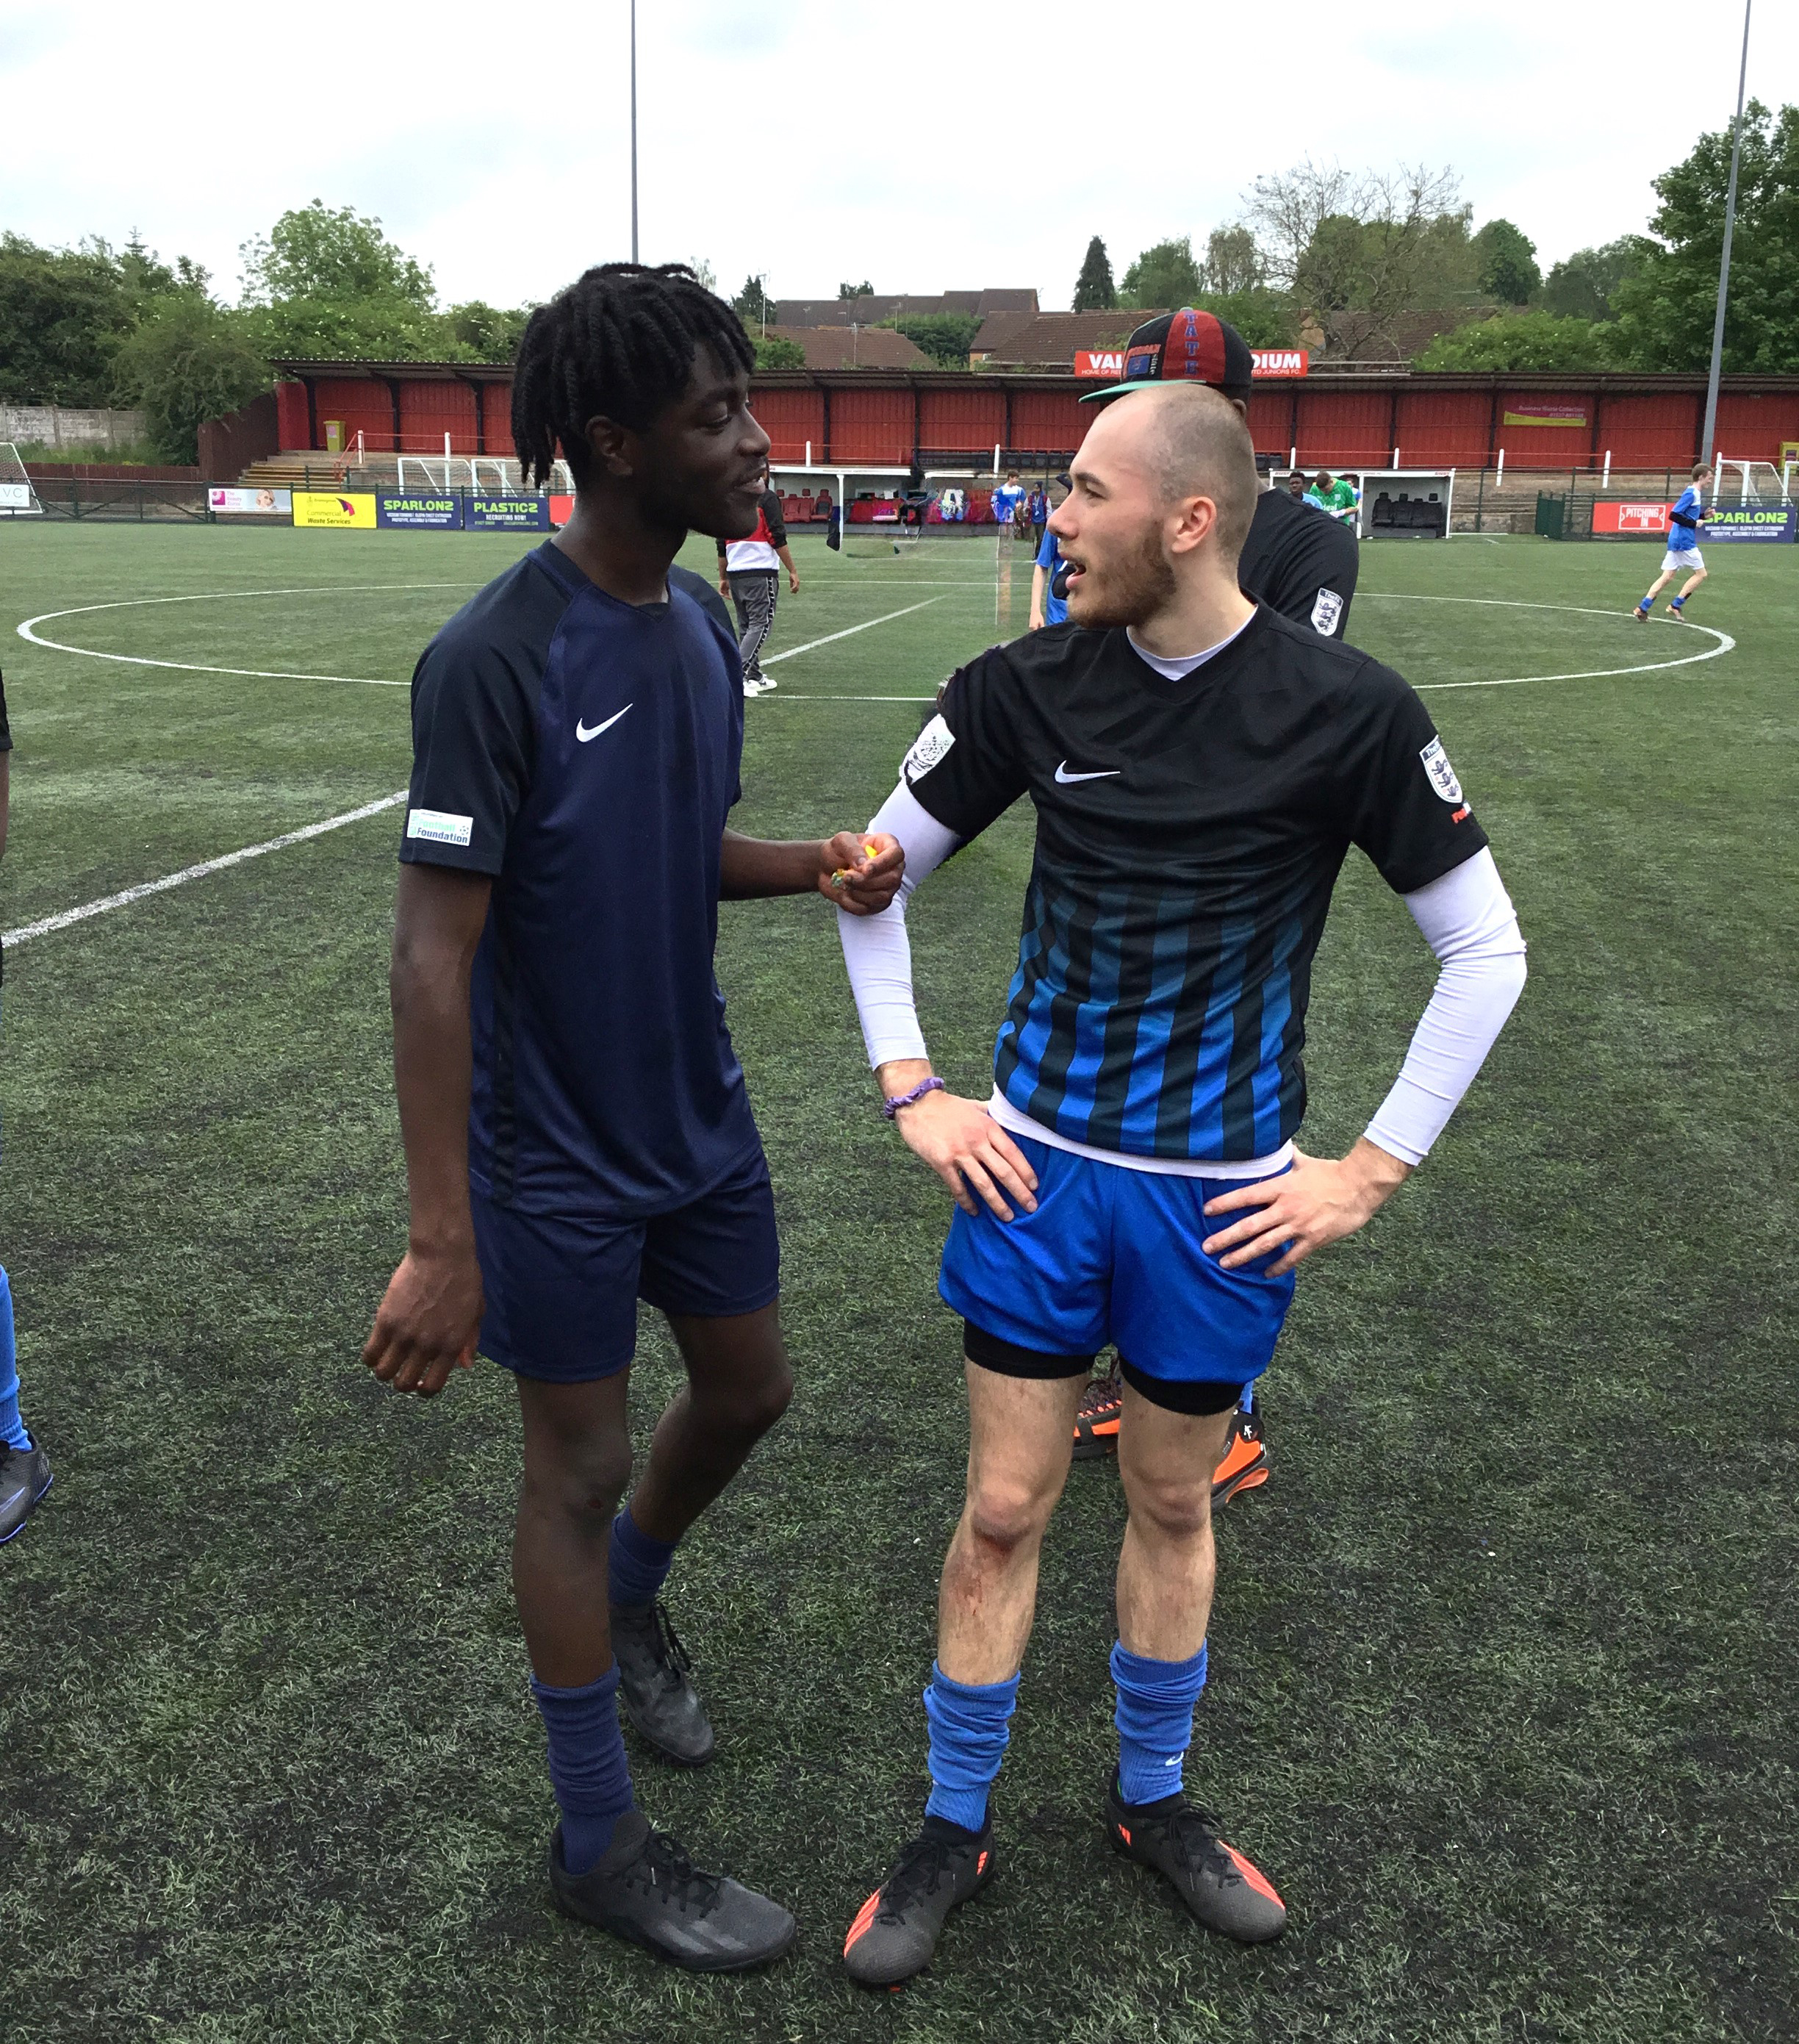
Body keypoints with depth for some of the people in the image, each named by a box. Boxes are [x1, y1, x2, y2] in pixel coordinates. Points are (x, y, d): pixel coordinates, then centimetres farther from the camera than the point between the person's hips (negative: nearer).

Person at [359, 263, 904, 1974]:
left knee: (747, 1388, 20)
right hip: (555, 1156, -7)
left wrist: (815, 865, -7)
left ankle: (627, 1601, 51)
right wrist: (441, 1241, -25)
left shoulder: (699, 623, 1)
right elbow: (432, 954, -23)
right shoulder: (496, 660, -23)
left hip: (697, 1113, 7)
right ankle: (599, 1845, 28)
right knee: (580, 1463, 7)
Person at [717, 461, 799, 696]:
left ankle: (754, 677, 16)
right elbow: (778, 538, -10)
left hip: (735, 571, 7)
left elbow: (721, 545, 17)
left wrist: (723, 578, 24)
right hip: (761, 572, -7)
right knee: (761, 624, -7)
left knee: (746, 626, 14)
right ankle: (739, 674, -20)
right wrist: (792, 571, -6)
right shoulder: (767, 498, -3)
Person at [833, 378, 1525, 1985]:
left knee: (1173, 1505, 16)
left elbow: (1486, 949, -4)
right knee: (1004, 1509, 8)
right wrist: (912, 1090, 1)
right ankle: (956, 1828, 30)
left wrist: (1371, 1172, -6)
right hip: (1038, 1169, 1)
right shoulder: (1028, 687, -6)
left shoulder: (1346, 710, -12)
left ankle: (1153, 1795, 41)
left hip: (1224, 1195, -1)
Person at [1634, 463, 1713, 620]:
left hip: (1676, 542, 9)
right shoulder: (1691, 494, -14)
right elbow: (1673, 515, -20)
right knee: (1700, 574, 0)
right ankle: (1675, 606, -2)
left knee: (1667, 577, 6)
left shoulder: (1695, 493, 15)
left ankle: (1642, 609, 0)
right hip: (1684, 541, -9)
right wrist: (1694, 523, -16)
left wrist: (1703, 516, 12)